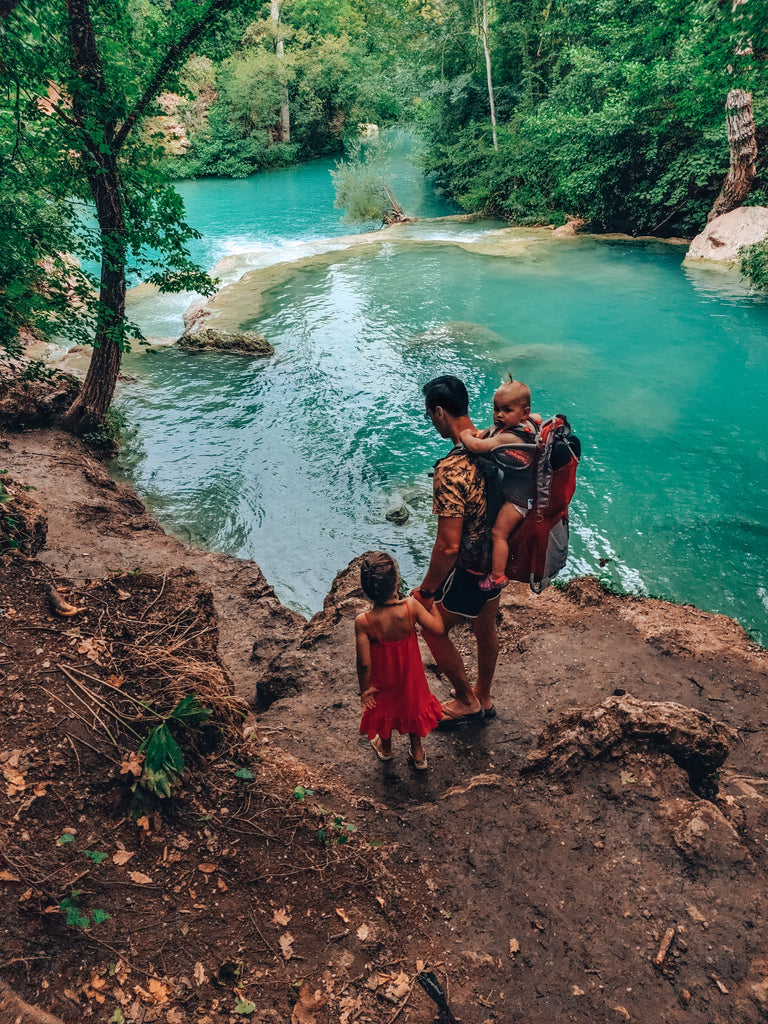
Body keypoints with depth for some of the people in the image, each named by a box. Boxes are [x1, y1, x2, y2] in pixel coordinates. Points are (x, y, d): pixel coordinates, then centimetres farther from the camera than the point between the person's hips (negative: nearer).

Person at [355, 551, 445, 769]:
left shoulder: (363, 622, -32)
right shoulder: (411, 606, -31)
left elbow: (364, 662, -24)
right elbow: (438, 628, -18)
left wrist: (364, 689, -8)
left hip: (382, 678, -1)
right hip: (409, 674, 1)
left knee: (383, 709, 30)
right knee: (412, 706, 29)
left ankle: (385, 749, 57)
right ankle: (418, 754, 48)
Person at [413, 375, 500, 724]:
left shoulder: (450, 470, -33)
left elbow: (448, 546, -31)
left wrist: (426, 591, -16)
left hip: (468, 570, -8)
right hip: (498, 558, 8)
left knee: (433, 628, 17)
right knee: (486, 629, 26)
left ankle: (467, 701, 33)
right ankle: (484, 698, 48)